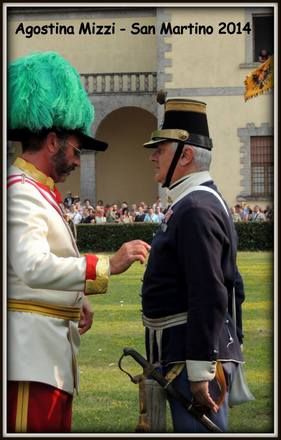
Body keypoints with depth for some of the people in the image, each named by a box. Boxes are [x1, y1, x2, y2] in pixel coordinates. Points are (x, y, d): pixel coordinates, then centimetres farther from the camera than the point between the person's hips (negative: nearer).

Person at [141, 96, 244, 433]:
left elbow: (210, 297, -24)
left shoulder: (196, 210, -17)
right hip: (182, 352, 11)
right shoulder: (192, 203, 16)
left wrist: (200, 371, -25)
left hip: (198, 355, -11)